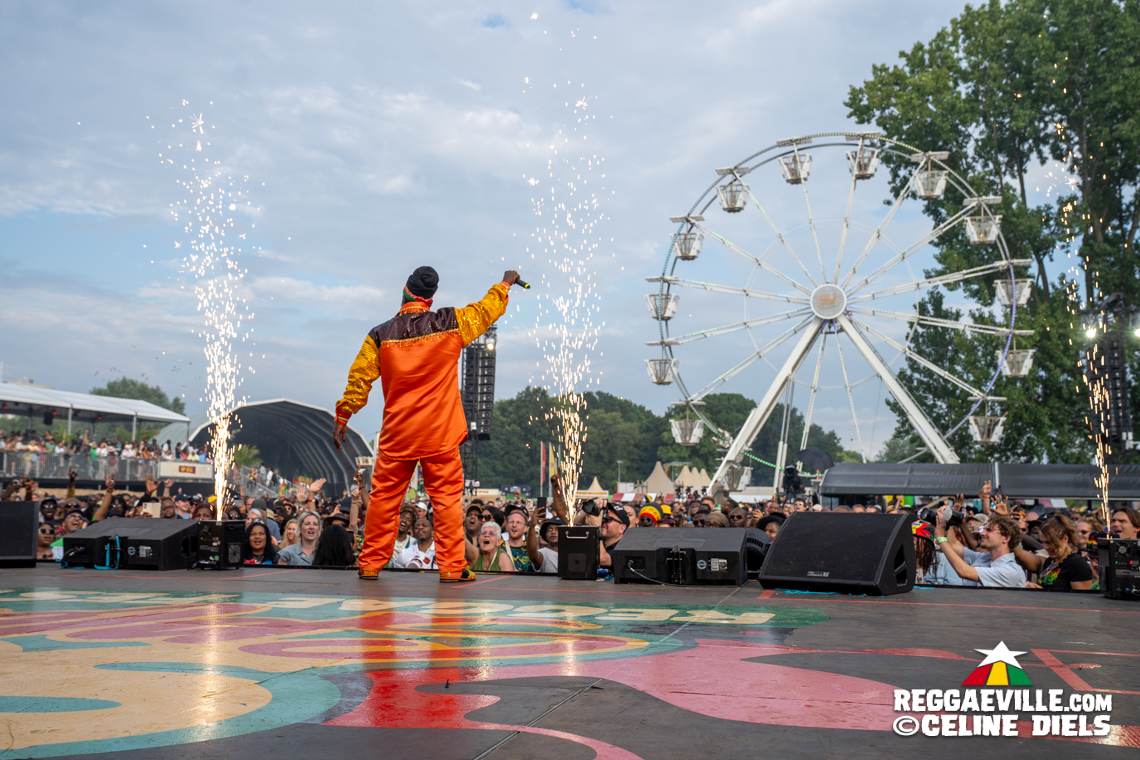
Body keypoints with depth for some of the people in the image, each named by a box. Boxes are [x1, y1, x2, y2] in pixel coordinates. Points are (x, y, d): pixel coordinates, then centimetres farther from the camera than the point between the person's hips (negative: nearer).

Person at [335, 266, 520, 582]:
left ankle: (370, 564, 15)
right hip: (440, 434, -1)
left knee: (384, 496, 9)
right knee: (447, 496, 3)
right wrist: (505, 283, 30)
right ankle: (452, 567, 4)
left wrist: (342, 417, 11)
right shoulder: (450, 324, -2)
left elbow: (359, 379, 1)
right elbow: (486, 310, 12)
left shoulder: (380, 335, -1)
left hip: (396, 434, 1)